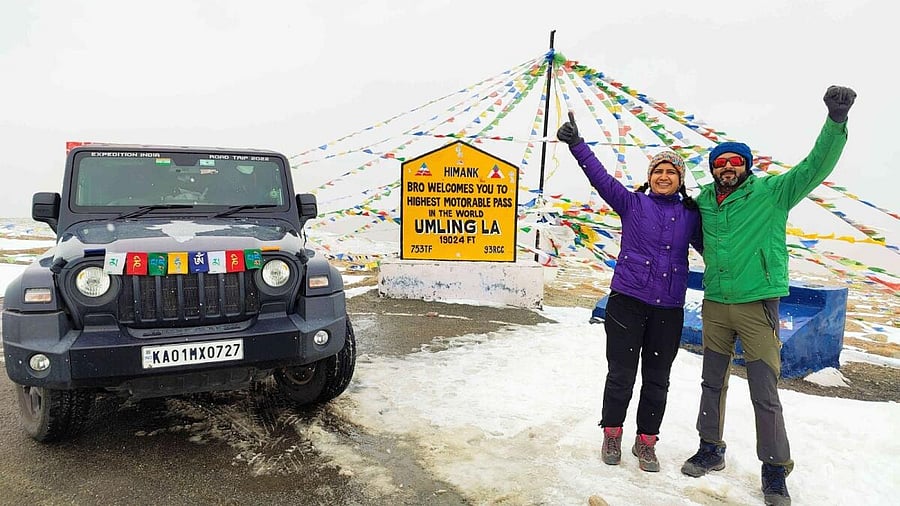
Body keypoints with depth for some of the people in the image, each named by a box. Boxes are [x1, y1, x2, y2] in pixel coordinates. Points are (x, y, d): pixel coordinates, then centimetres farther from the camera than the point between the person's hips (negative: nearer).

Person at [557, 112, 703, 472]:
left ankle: (646, 442, 27)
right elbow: (600, 176, -8)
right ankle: (612, 434, 25)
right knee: (621, 374, 5)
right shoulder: (632, 203, 0)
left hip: (668, 309, 3)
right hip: (627, 301, -2)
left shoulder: (691, 214, 7)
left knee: (657, 379, 10)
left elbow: (710, 246, 18)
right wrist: (576, 144, -16)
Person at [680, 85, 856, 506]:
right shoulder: (704, 201, 6)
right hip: (714, 304, 4)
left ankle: (775, 470, 18)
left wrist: (836, 120, -27)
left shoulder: (772, 192, -4)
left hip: (757, 305, -4)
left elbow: (816, 167, -15)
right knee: (713, 383, 15)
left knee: (765, 394, 0)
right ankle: (711, 450, 31)